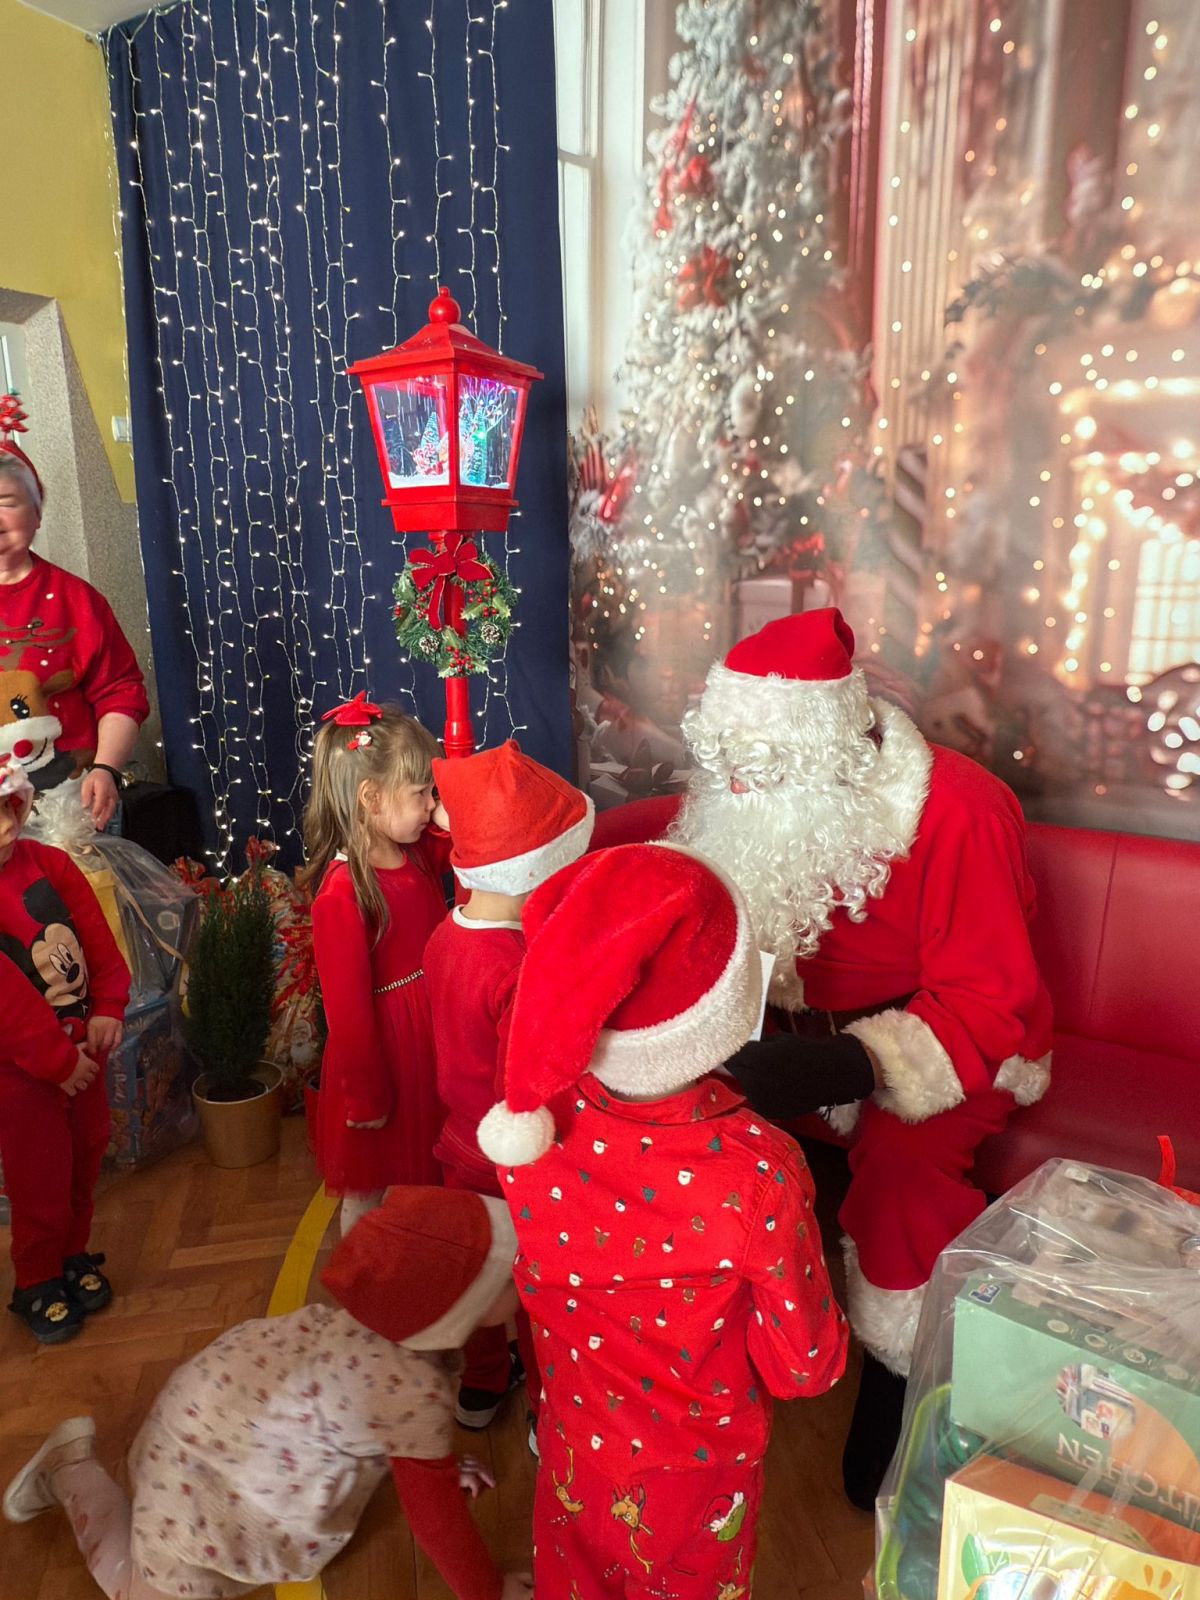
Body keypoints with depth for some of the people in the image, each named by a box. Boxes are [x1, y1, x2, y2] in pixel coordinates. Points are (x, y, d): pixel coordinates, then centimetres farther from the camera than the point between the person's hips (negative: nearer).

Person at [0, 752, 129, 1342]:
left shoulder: (48, 863, -4)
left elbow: (97, 936, -2)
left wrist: (107, 1008, -12)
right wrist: (57, 1058, -18)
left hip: (82, 1042, 6)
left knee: (85, 1154, 20)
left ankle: (74, 1254, 43)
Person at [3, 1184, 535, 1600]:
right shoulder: (410, 1390, -38)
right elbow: (433, 1512, -24)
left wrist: (438, 1460, 20)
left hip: (242, 1380, 7)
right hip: (207, 1450, -7)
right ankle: (72, 1468, 18)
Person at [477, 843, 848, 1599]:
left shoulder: (532, 1122, -28)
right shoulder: (758, 1175, -39)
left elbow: (535, 1288, -6)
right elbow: (805, 1367, -20)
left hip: (576, 1447, 2)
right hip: (694, 1474, -2)